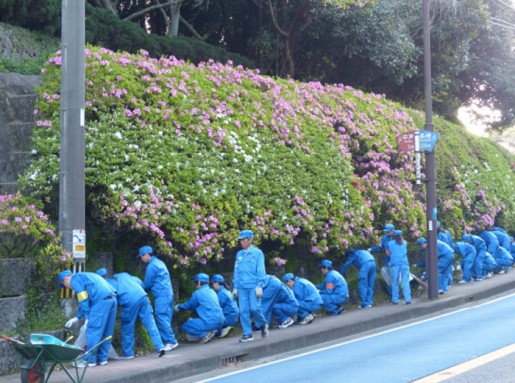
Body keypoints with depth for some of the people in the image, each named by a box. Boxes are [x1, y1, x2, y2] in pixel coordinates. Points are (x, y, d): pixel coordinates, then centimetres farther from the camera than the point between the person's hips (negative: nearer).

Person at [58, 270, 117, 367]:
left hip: (101, 300, -9)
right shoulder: (84, 276, 32)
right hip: (112, 299, 9)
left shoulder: (75, 280, 4)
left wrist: (87, 317, -1)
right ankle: (102, 358, 19)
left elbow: (83, 300, -5)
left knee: (93, 331, -3)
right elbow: (87, 301, 33)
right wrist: (77, 318, 34)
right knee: (106, 332, 14)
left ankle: (89, 360, -1)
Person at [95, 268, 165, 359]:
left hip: (130, 301, -5)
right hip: (142, 296, 5)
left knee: (127, 327, 11)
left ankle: (128, 353, 17)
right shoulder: (123, 275, 28)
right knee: (150, 323, 5)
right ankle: (160, 347, -3)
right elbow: (139, 282, 25)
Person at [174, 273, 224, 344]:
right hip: (220, 321, 8)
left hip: (211, 322, -8)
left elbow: (189, 305, 8)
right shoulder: (212, 292, 19)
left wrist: (178, 307, 29)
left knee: (185, 326, 2)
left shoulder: (198, 293, -5)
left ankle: (206, 334, -13)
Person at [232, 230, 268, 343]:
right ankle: (247, 334, 5)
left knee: (254, 308, -13)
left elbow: (261, 271, -3)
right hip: (242, 287, 4)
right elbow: (236, 272, 16)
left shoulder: (257, 253, 0)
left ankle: (263, 324, 14)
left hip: (253, 286, -4)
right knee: (243, 310, -1)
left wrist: (259, 286, -10)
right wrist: (235, 287, 12)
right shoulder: (239, 254, 13)